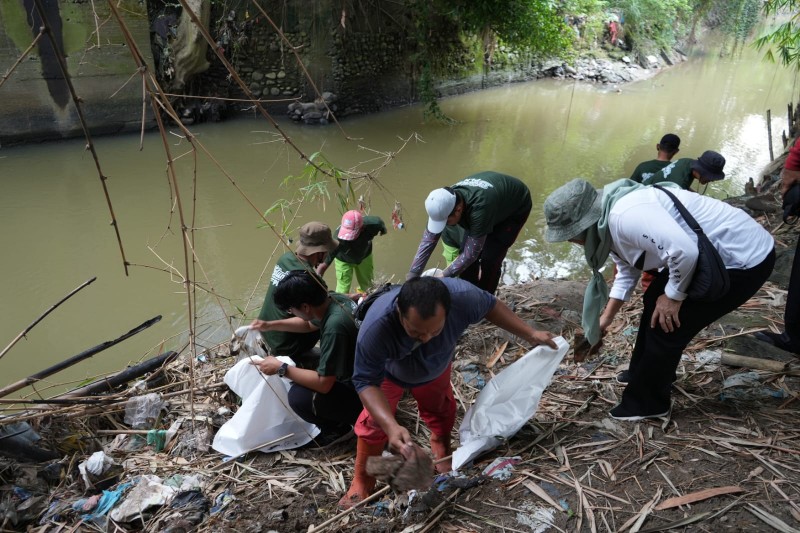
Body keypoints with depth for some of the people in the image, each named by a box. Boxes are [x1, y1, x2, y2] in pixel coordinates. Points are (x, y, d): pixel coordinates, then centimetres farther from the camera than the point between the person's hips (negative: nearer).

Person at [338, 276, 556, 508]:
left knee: (441, 411, 20)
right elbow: (366, 381, -39)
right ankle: (362, 482, 21)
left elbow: (491, 306, -20)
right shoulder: (376, 327, -49)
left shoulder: (461, 295, -43)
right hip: (388, 372, -2)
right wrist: (391, 427, -54)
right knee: (374, 422, -3)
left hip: (436, 367, 3)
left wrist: (530, 334, -14)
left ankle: (442, 453, 51)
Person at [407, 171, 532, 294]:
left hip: (516, 207, -6)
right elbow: (428, 241, -22)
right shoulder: (445, 202, -27)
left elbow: (471, 253, -38)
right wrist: (411, 278, -24)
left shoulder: (479, 208, -46)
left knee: (489, 259, -16)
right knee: (464, 252, -5)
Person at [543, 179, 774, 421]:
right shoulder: (608, 219, 3)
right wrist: (605, 319, 17)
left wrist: (673, 295, -18)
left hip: (745, 259, -10)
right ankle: (644, 372, 41)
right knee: (655, 301, 20)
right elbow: (627, 272, 16)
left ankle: (646, 402, 16)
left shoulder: (624, 216, -30)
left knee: (665, 323, -5)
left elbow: (685, 251, -36)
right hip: (713, 253, 10)